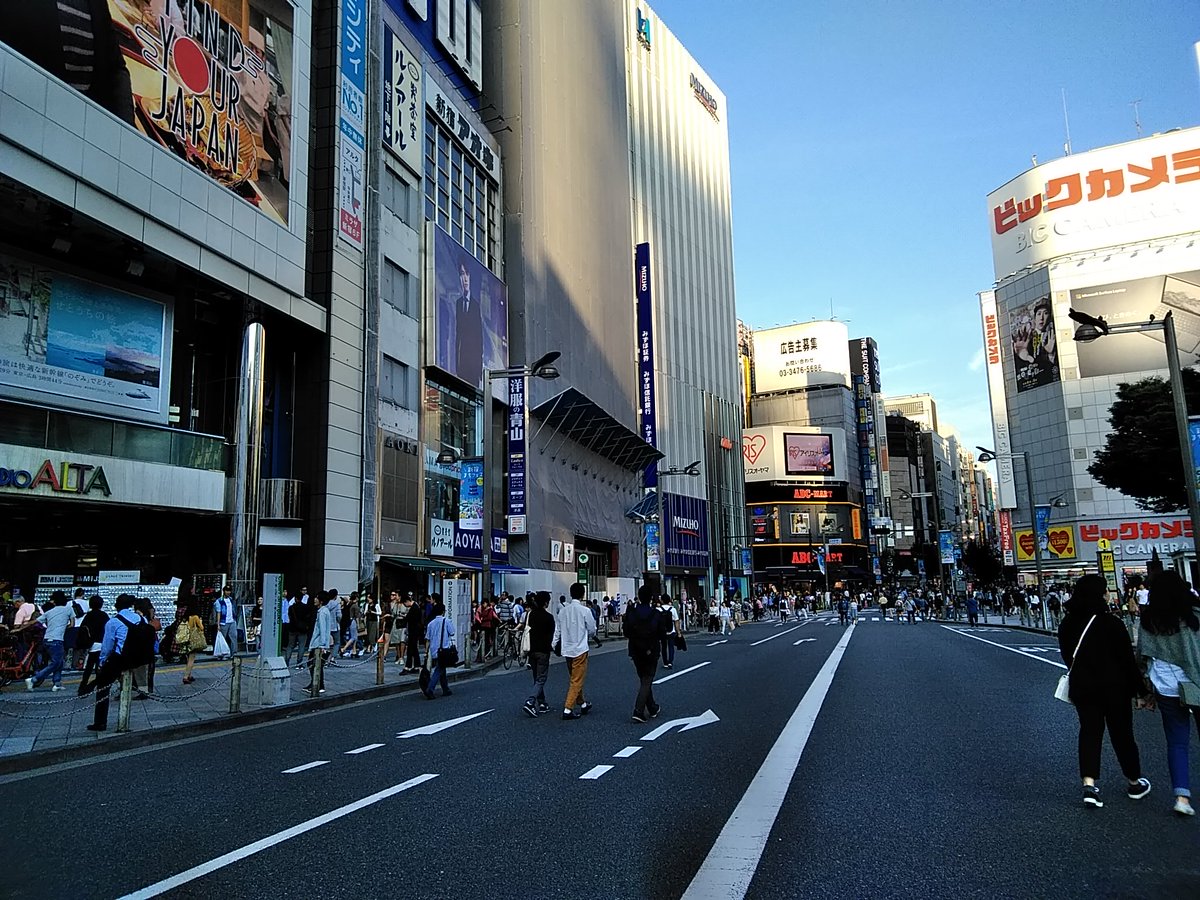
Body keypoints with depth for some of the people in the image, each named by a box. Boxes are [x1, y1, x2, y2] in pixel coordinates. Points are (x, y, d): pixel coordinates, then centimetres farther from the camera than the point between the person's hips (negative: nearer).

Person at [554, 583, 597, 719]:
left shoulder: (563, 610, 1)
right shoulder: (585, 611, -13)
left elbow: (557, 630, 4)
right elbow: (592, 630, -5)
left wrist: (553, 644, 11)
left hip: (567, 650, 6)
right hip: (580, 649, -6)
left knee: (575, 679, 20)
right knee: (577, 681, 0)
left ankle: (582, 704, 34)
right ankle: (567, 709, -6)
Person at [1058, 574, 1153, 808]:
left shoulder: (1067, 624, -1)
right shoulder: (1112, 624, -17)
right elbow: (1128, 660, -12)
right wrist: (1142, 690, -3)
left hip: (1082, 687, 3)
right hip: (1113, 686, -3)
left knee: (1089, 731, 8)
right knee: (1122, 733, 12)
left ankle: (1089, 784, -5)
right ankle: (1135, 783, 30)